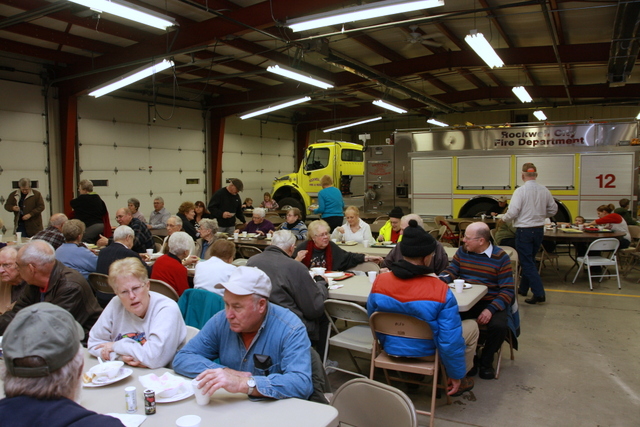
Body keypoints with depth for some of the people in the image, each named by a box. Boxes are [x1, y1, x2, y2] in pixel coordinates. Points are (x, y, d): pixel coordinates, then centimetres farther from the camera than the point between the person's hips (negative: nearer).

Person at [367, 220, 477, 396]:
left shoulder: (379, 281, -16)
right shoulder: (441, 292, -27)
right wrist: (456, 375, -4)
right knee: (471, 327, 21)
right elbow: (450, 341, -22)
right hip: (426, 353, -4)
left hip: (391, 350, 5)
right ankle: (459, 381, 32)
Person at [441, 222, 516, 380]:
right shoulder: (462, 251, 4)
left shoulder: (500, 257, -8)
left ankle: (486, 361, 2)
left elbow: (508, 290, -11)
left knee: (499, 325, -31)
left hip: (491, 303, -2)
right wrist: (439, 280, -19)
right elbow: (450, 272, 6)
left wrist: (491, 309, -25)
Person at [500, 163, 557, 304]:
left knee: (527, 263, 0)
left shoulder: (520, 191, -16)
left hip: (524, 230, -6)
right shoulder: (544, 190, 1)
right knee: (529, 260, 20)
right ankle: (523, 288, 32)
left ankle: (539, 293, -6)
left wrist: (504, 219, 1)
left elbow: (513, 212, -18)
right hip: (539, 230, 6)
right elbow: (553, 209, 9)